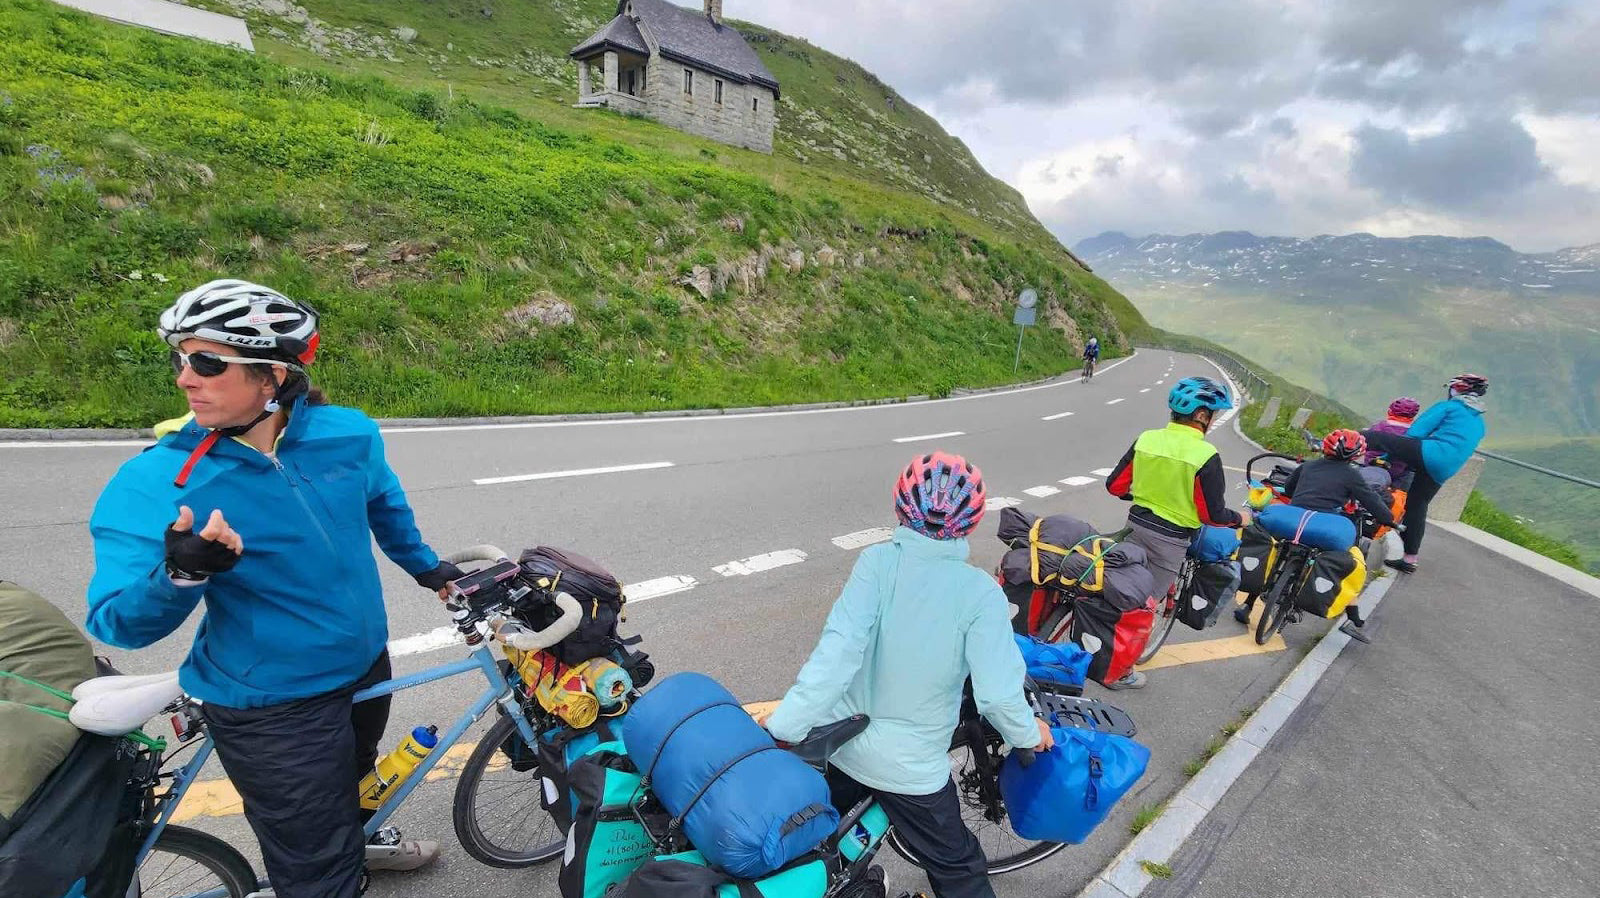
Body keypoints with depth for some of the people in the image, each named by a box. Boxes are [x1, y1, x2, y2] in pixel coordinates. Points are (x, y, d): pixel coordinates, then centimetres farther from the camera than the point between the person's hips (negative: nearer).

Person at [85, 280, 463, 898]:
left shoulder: (348, 434, -13)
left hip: (367, 662, 5)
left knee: (352, 782, 34)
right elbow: (118, 622, -21)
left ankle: (353, 848, 65)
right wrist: (179, 575, -42)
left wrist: (427, 568, 19)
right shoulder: (155, 481, -21)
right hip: (272, 712, -4)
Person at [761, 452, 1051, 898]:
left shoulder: (877, 562, -18)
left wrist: (785, 723, -23)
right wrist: (1030, 733, 0)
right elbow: (998, 693, -21)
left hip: (844, 745, 3)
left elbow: (839, 649, -27)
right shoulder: (980, 592, -20)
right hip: (912, 768, -2)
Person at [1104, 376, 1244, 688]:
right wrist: (1240, 518, 8)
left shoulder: (1146, 439, -3)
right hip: (1171, 540, -4)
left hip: (1137, 526, 4)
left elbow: (1114, 485, 2)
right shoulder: (1206, 455, -17)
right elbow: (1213, 515, -13)